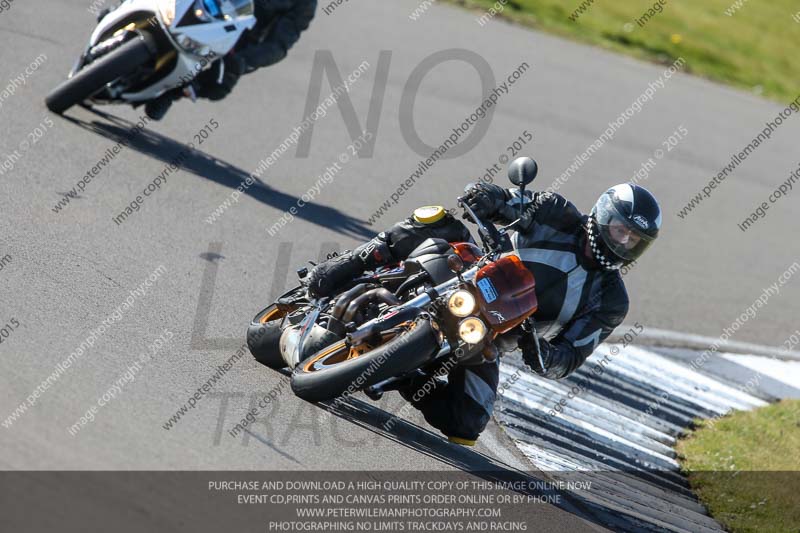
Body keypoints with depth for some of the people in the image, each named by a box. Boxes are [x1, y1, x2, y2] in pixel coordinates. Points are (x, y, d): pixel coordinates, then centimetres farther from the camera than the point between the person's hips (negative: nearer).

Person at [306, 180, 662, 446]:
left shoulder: (611, 303, -4)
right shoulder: (558, 214, -4)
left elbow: (568, 360, -9)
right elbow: (495, 199, -3)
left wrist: (539, 353, -33)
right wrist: (489, 196, -30)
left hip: (482, 343, 1)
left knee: (466, 427, -20)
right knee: (442, 222, -29)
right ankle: (348, 269, -25)